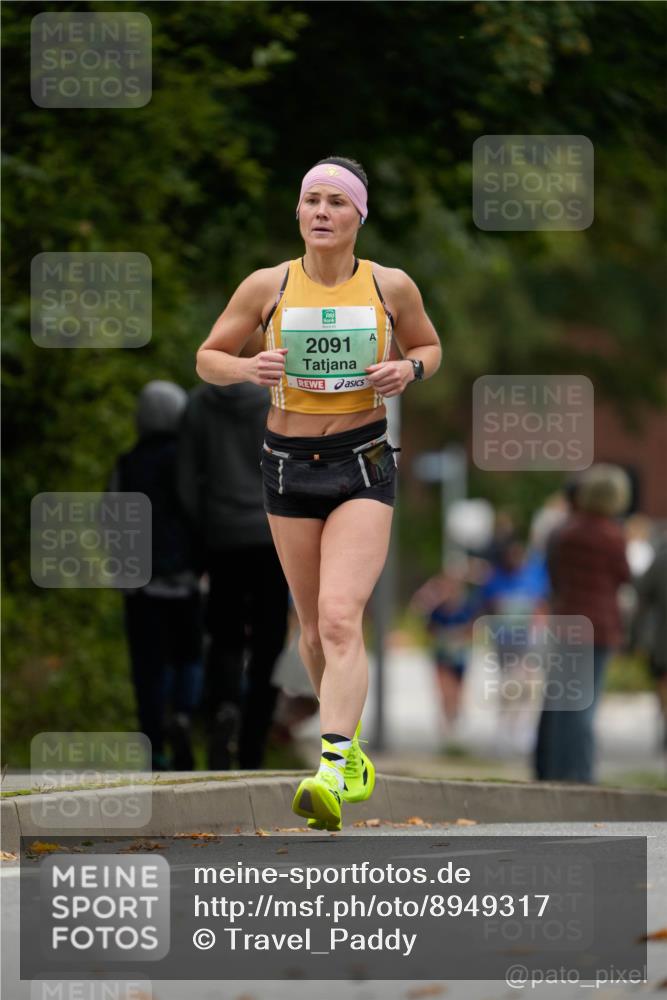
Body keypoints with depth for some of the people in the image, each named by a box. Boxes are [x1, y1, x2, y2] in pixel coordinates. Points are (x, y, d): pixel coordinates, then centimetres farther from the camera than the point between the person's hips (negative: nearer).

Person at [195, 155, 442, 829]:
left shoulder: (391, 287, -1)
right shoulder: (267, 287, -2)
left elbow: (429, 346, 16)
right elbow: (208, 357, 7)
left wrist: (409, 369, -7)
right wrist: (248, 369, -15)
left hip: (365, 466, -2)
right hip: (289, 466, 2)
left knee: (340, 618, -18)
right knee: (314, 626, 11)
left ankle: (332, 772, -27)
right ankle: (349, 743, 35)